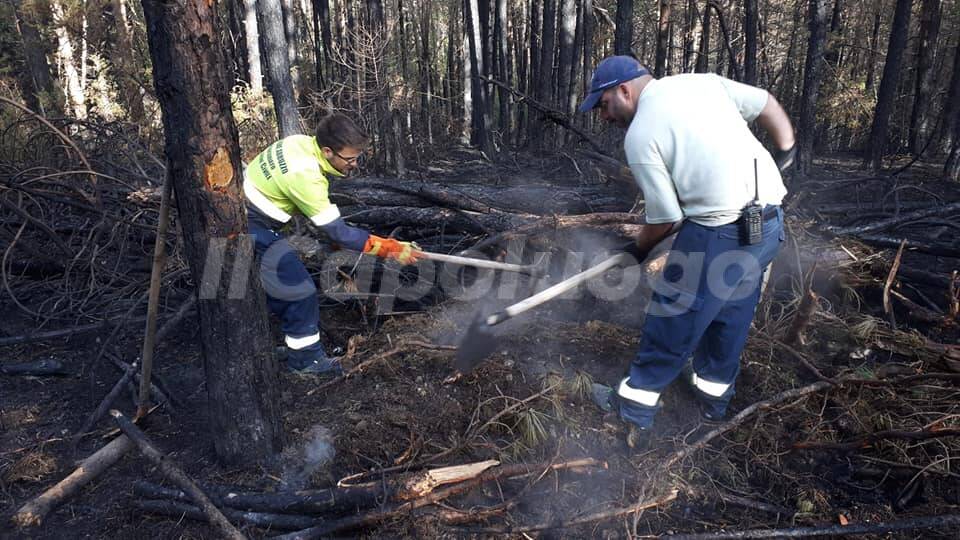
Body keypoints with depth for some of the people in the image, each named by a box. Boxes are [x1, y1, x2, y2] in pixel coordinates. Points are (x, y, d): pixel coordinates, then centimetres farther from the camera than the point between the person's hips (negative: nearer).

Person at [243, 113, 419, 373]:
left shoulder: (303, 141, -7)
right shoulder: (304, 176, -31)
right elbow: (339, 233, -26)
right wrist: (392, 249, -25)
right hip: (252, 230, -9)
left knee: (276, 285, 19)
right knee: (301, 292, -7)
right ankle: (306, 359, 9)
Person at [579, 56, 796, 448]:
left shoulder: (639, 136, -9)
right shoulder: (703, 81, 9)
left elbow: (666, 219, -7)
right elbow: (767, 105, 12)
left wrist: (639, 250, 10)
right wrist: (786, 151, 23)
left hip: (719, 235, -7)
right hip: (771, 220, 7)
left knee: (673, 320, 5)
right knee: (731, 314, 21)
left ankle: (634, 409, 16)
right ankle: (713, 397, 38)